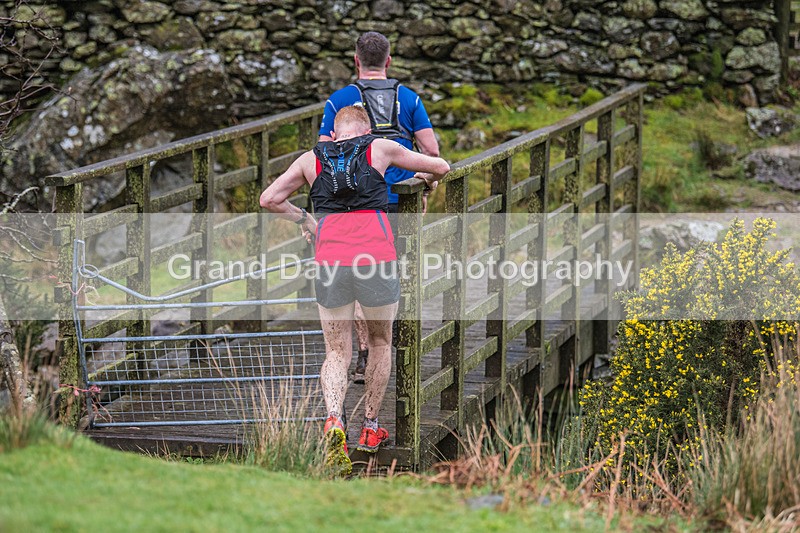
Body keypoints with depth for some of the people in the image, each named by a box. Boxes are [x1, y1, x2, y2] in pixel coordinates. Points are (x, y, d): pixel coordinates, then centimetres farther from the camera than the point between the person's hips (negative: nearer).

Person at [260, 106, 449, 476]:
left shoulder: (311, 159, 17)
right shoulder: (381, 149, 13)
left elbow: (269, 199, 17)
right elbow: (441, 167, 21)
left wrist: (304, 219, 31)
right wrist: (426, 180, 44)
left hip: (330, 261, 1)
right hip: (376, 259, -1)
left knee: (336, 353, 8)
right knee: (380, 343, 21)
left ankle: (334, 420, -18)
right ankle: (370, 428, 26)